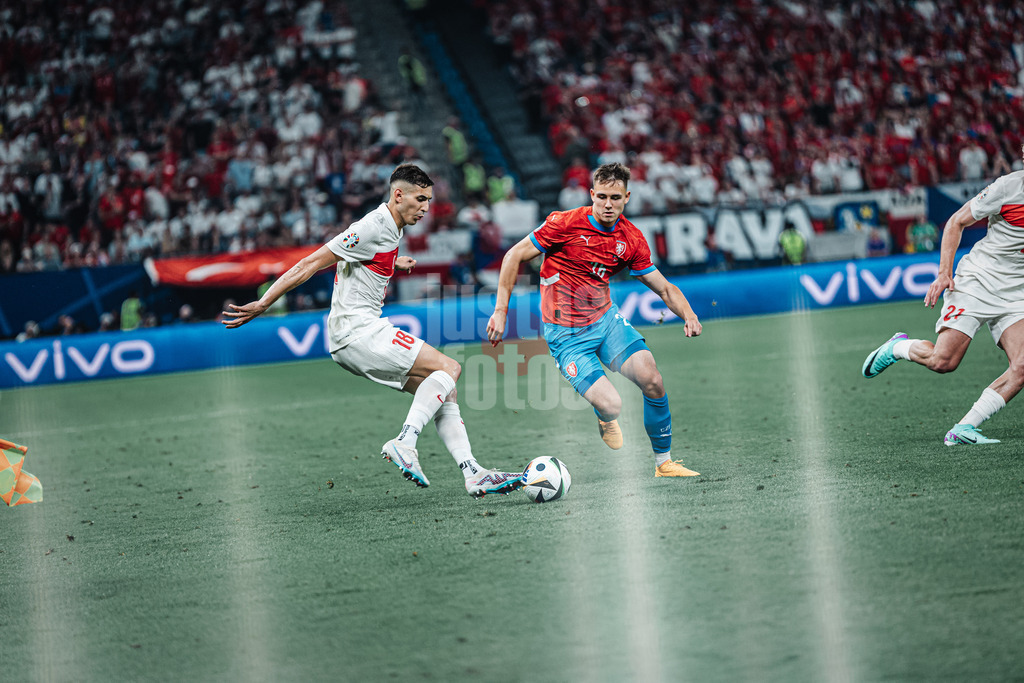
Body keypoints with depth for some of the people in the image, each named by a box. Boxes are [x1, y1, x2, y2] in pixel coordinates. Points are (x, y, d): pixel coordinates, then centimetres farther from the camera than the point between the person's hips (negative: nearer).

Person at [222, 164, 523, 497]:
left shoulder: (390, 231, 16)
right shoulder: (372, 228, -14)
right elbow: (311, 264, -15)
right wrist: (262, 304, -15)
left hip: (366, 333, 10)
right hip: (357, 333, -10)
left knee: (444, 392, 6)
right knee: (448, 368, -17)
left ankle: (474, 474, 2)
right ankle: (404, 443, -27)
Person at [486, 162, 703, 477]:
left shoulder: (632, 239, -1)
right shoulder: (566, 224, -15)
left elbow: (664, 288, 6)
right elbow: (514, 256, -7)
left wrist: (688, 315, -14)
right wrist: (501, 310, -11)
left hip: (607, 319, 4)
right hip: (566, 334, -4)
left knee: (652, 380, -18)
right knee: (611, 405, -19)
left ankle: (664, 462, 1)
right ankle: (605, 417, 22)